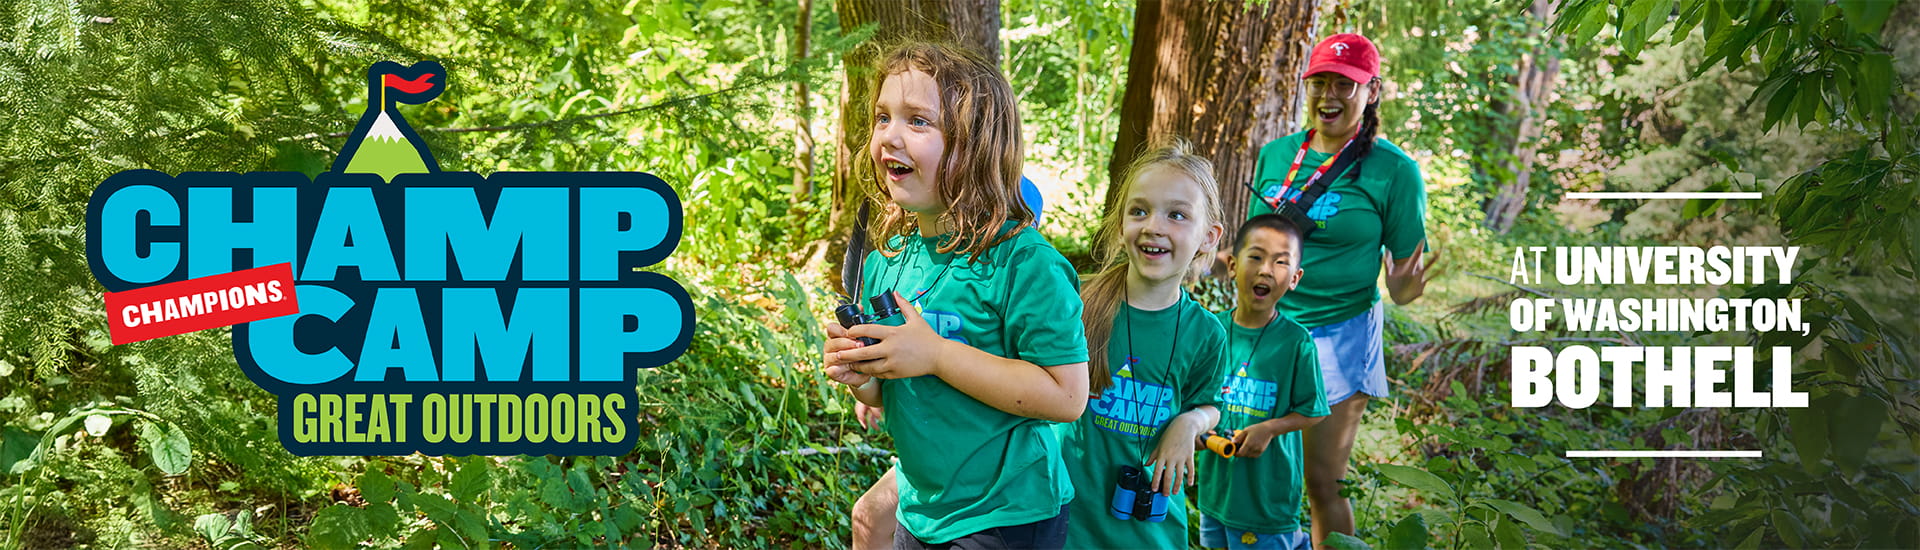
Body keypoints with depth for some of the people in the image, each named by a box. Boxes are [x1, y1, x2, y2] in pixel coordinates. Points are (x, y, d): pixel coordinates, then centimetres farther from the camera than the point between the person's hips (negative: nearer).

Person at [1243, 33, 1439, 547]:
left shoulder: (1393, 171, -8)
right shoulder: (1275, 155, 5)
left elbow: (1407, 267, -4)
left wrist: (1404, 289, -26)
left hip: (1338, 336, -4)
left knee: (1321, 484, 2)